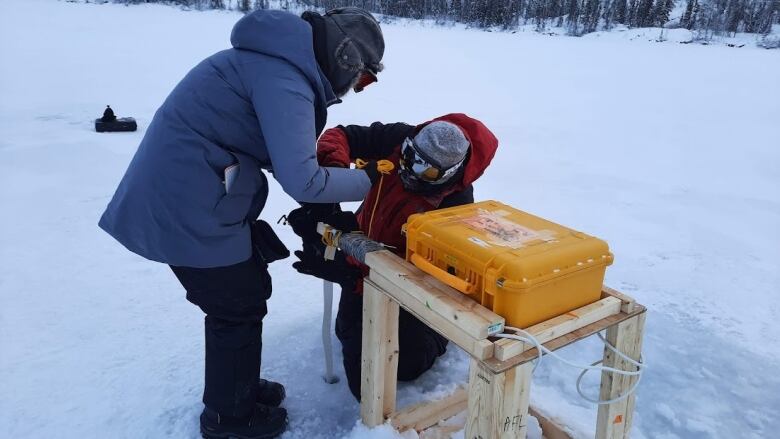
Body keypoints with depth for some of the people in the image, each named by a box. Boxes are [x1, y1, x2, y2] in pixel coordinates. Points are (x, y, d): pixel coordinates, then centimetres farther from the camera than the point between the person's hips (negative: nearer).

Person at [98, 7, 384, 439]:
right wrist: (369, 181, -11)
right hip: (188, 204, -9)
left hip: (185, 193, 10)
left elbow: (280, 153, 16)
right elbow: (300, 180, -25)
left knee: (246, 291, 20)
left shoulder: (283, 63, 11)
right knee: (238, 307, 6)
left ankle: (236, 387, 40)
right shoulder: (284, 80, -21)